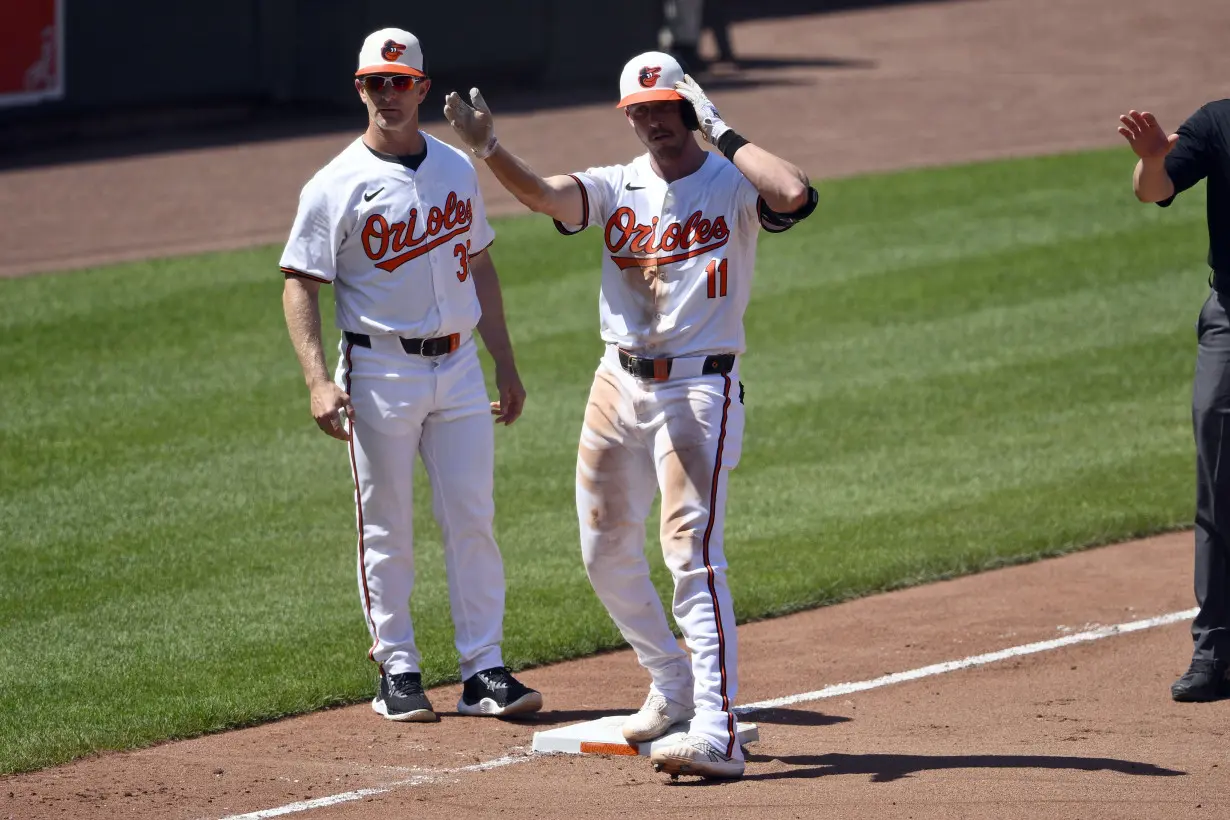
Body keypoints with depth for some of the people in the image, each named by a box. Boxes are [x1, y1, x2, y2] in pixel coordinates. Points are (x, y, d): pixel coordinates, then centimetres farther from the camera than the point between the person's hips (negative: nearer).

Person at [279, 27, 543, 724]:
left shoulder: (457, 169, 10)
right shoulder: (336, 187, -5)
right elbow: (301, 284, -7)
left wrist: (506, 365, 14)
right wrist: (319, 381, -19)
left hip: (459, 368, 4)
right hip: (380, 371, -4)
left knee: (473, 522, 2)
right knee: (386, 530, 2)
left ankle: (485, 671, 5)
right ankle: (399, 672, 9)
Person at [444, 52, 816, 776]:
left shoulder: (732, 184, -5)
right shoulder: (617, 187, 7)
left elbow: (795, 195, -27)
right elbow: (545, 193, -12)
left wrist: (723, 133, -18)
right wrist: (487, 148, -31)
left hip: (700, 389, -6)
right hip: (620, 384, 6)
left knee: (693, 553, -16)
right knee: (606, 552, 13)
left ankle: (718, 733, -22)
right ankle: (674, 683, 34)